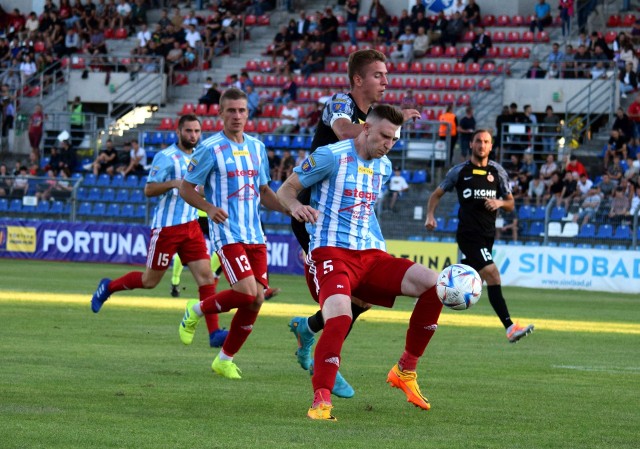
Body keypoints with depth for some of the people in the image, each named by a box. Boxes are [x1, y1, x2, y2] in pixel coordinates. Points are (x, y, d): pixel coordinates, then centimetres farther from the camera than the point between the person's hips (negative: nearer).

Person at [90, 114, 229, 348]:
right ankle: (108, 287, 29)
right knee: (150, 280, 4)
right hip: (166, 226, -6)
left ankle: (214, 332, -9)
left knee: (205, 274, -7)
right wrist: (173, 183, -29)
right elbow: (149, 190, -15)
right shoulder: (166, 157, -11)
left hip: (191, 225, 6)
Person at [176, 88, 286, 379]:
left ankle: (225, 360, 15)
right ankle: (197, 310, 8)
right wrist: (210, 208, -20)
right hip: (227, 232, -6)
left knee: (256, 299, -1)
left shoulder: (257, 147, 13)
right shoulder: (210, 148, -6)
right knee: (246, 292, -20)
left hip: (254, 233, 6)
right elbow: (186, 188, -2)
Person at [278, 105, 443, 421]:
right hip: (331, 253, -6)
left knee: (433, 284, -12)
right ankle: (320, 402, -23)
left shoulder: (384, 166, 15)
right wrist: (295, 206, -25)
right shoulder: (331, 156, -6)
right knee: (339, 318, -33)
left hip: (370, 255, 7)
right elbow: (285, 190, -4)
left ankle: (406, 370, 1)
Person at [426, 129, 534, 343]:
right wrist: (430, 215, -5)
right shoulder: (460, 171, 1)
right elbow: (437, 194, 11)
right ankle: (510, 327, -27)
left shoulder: (497, 171, 9)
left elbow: (510, 204, 13)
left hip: (488, 235, 5)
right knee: (492, 274, -20)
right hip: (468, 234, -5)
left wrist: (500, 202, -10)